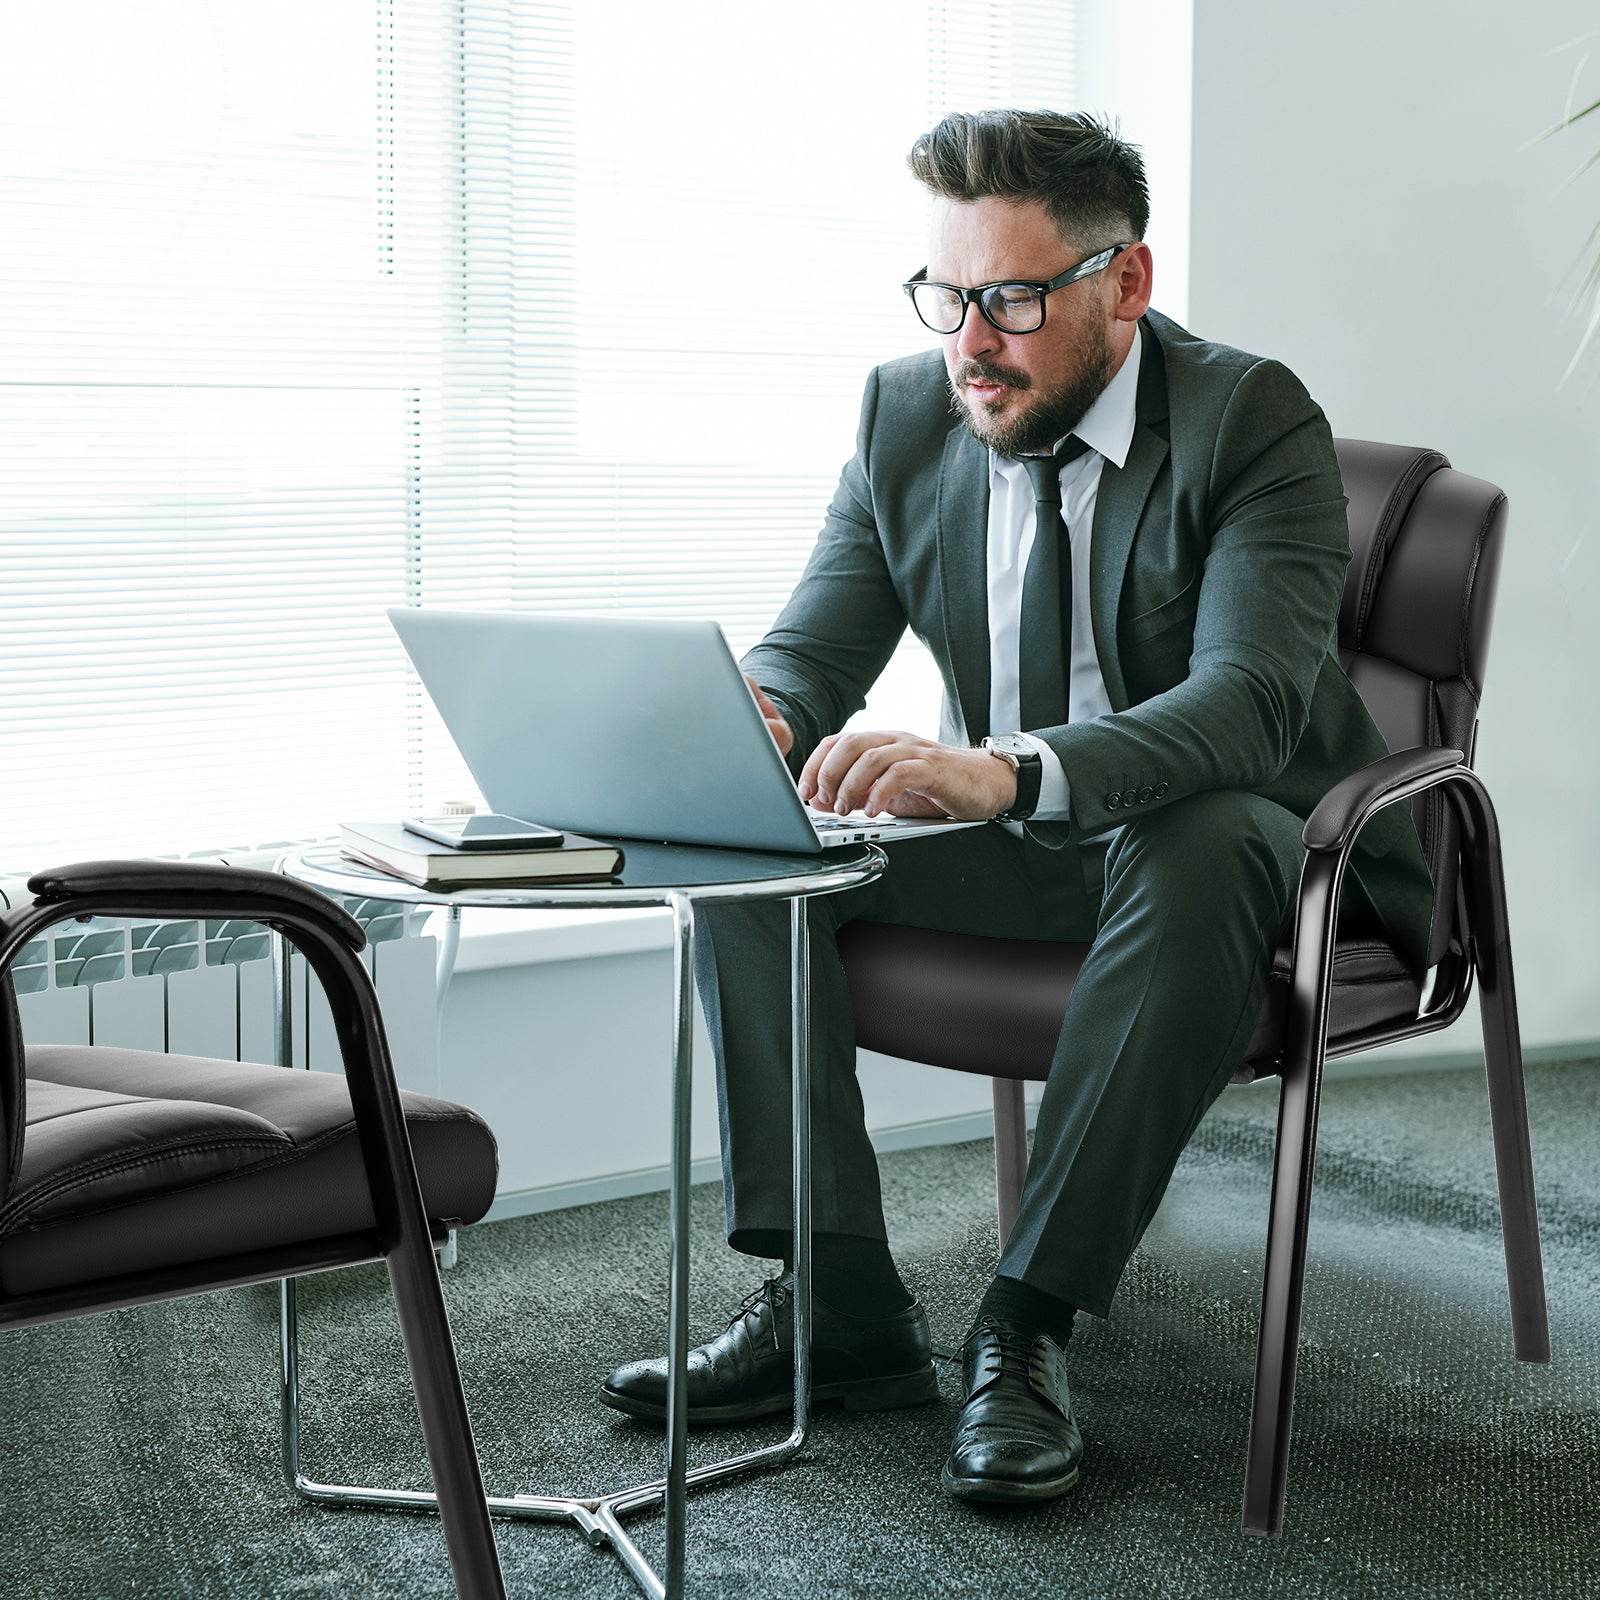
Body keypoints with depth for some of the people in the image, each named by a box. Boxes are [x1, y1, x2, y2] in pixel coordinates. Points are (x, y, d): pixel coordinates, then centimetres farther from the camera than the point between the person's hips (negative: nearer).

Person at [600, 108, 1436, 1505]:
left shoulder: (1253, 421, -19)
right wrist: (751, 716, -28)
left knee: (1195, 849, -39)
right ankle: (839, 1304, -13)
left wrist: (1004, 770, -52)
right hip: (1022, 847, 6)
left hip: (1226, 840, -5)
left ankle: (1029, 1325, -30)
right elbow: (814, 646, 0)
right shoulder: (908, 413, -2)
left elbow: (1249, 700, -34)